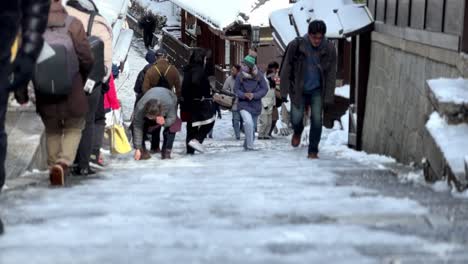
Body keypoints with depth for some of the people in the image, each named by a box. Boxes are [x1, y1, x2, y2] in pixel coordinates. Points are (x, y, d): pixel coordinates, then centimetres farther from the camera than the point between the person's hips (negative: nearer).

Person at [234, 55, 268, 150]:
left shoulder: (259, 75, -6)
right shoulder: (240, 75, -7)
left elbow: (265, 89, -4)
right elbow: (236, 89, 0)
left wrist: (254, 95, -18)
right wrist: (244, 95, -19)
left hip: (256, 104, 2)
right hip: (244, 104, -2)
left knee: (253, 127, 13)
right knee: (248, 122, -26)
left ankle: (247, 144, 36)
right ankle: (250, 146, -15)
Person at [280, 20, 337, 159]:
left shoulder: (329, 49, -12)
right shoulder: (296, 45, -16)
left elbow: (331, 75, -7)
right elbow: (286, 69, -8)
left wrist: (328, 98, -10)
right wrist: (284, 92, -9)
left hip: (317, 90, 1)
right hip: (298, 89, -1)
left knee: (317, 119, -8)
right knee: (296, 118, -6)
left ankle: (313, 150, 7)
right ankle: (298, 132, 31)